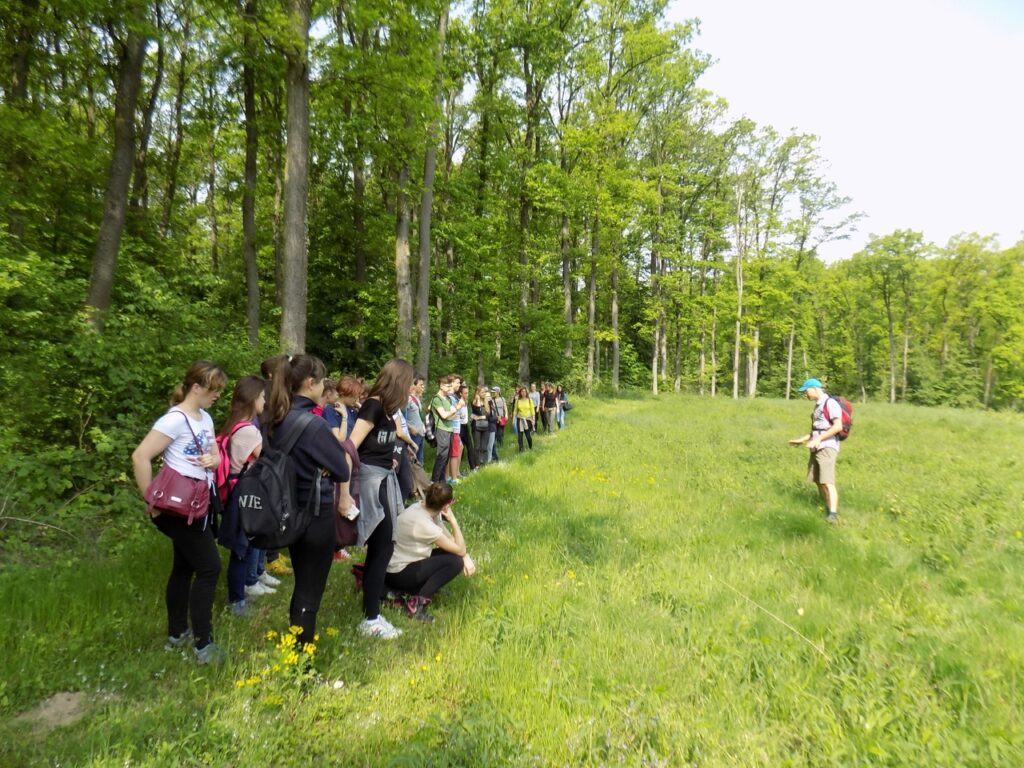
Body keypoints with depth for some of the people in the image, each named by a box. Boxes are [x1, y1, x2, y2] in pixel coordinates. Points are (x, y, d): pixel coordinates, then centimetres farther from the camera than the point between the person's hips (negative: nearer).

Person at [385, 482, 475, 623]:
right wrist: (452, 520, -18)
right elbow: (460, 550, -19)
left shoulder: (421, 508, -4)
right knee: (455, 562, -14)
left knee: (449, 551, 6)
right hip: (397, 575, -9)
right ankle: (417, 603, -14)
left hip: (395, 563, 9)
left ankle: (411, 590, 3)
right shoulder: (424, 524, -29)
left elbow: (449, 538, 4)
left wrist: (466, 557, -10)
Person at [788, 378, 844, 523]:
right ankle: (828, 509, 22)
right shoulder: (818, 405, 18)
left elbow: (838, 426, -21)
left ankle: (833, 515, -21)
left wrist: (818, 439, -23)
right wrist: (802, 440, 23)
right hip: (816, 449, 9)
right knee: (818, 481, 11)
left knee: (828, 482, -17)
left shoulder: (830, 403, -10)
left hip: (827, 448, -9)